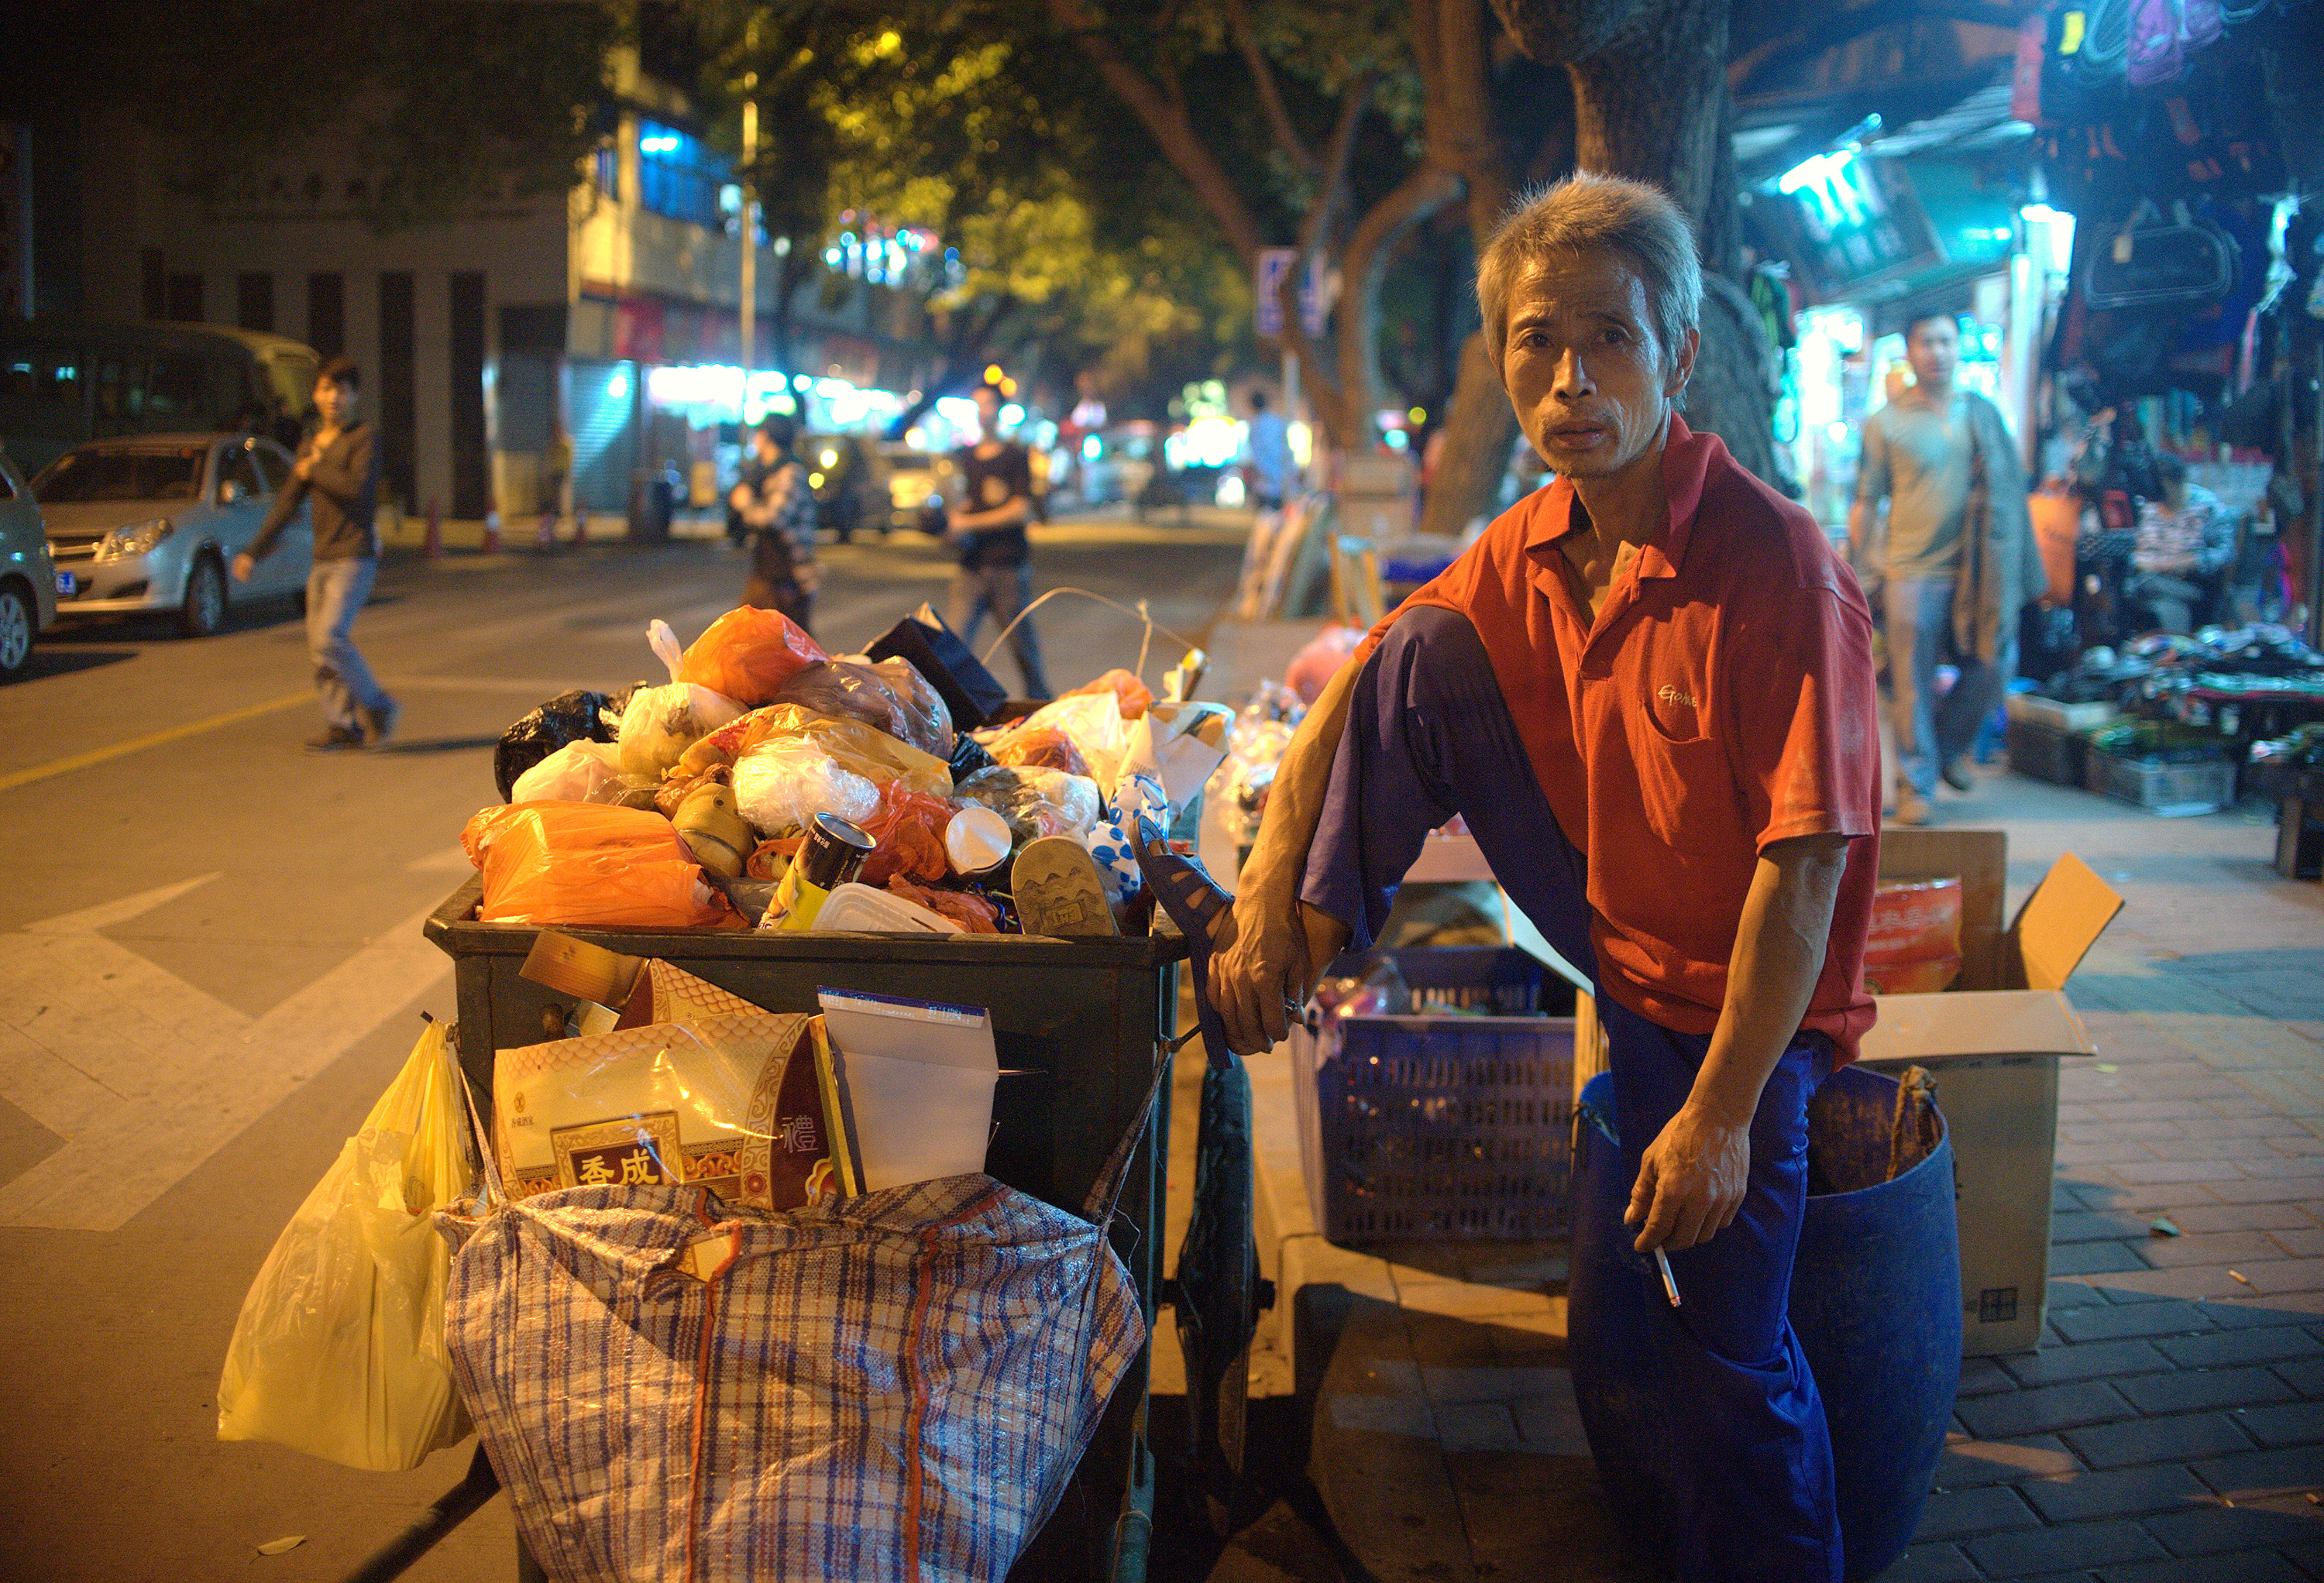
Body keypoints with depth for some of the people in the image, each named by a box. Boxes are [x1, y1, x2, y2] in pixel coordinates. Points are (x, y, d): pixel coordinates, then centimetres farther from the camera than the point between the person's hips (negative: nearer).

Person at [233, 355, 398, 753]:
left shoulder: (365, 437, -3)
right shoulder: (310, 446, 18)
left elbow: (358, 487, -19)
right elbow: (287, 504, 21)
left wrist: (313, 471, -4)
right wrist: (254, 552, 18)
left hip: (355, 555, -7)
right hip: (322, 558, 7)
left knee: (330, 637, -18)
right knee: (318, 643, 4)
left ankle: (378, 706, -3)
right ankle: (344, 725, 11)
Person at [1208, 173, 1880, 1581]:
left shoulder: (1777, 565, -23)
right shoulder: (1526, 551, -4)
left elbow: (1808, 863, -24)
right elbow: (1352, 697, 3)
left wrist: (1720, 1114, -23)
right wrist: (1269, 906, -9)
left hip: (1735, 1002, -5)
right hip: (1595, 953, 5)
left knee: (1723, 1360, -9)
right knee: (1427, 650, -7)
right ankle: (1329, 936, 4)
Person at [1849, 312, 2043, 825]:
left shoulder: (1984, 413, 10)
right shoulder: (1886, 423, 0)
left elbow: (2007, 492, 14)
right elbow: (1866, 503, 1)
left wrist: (2009, 571, 10)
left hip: (1975, 571, 3)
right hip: (1912, 571, -3)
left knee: (1994, 663, 3)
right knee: (1913, 682, 0)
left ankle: (1949, 745, 27)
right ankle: (1915, 783, 11)